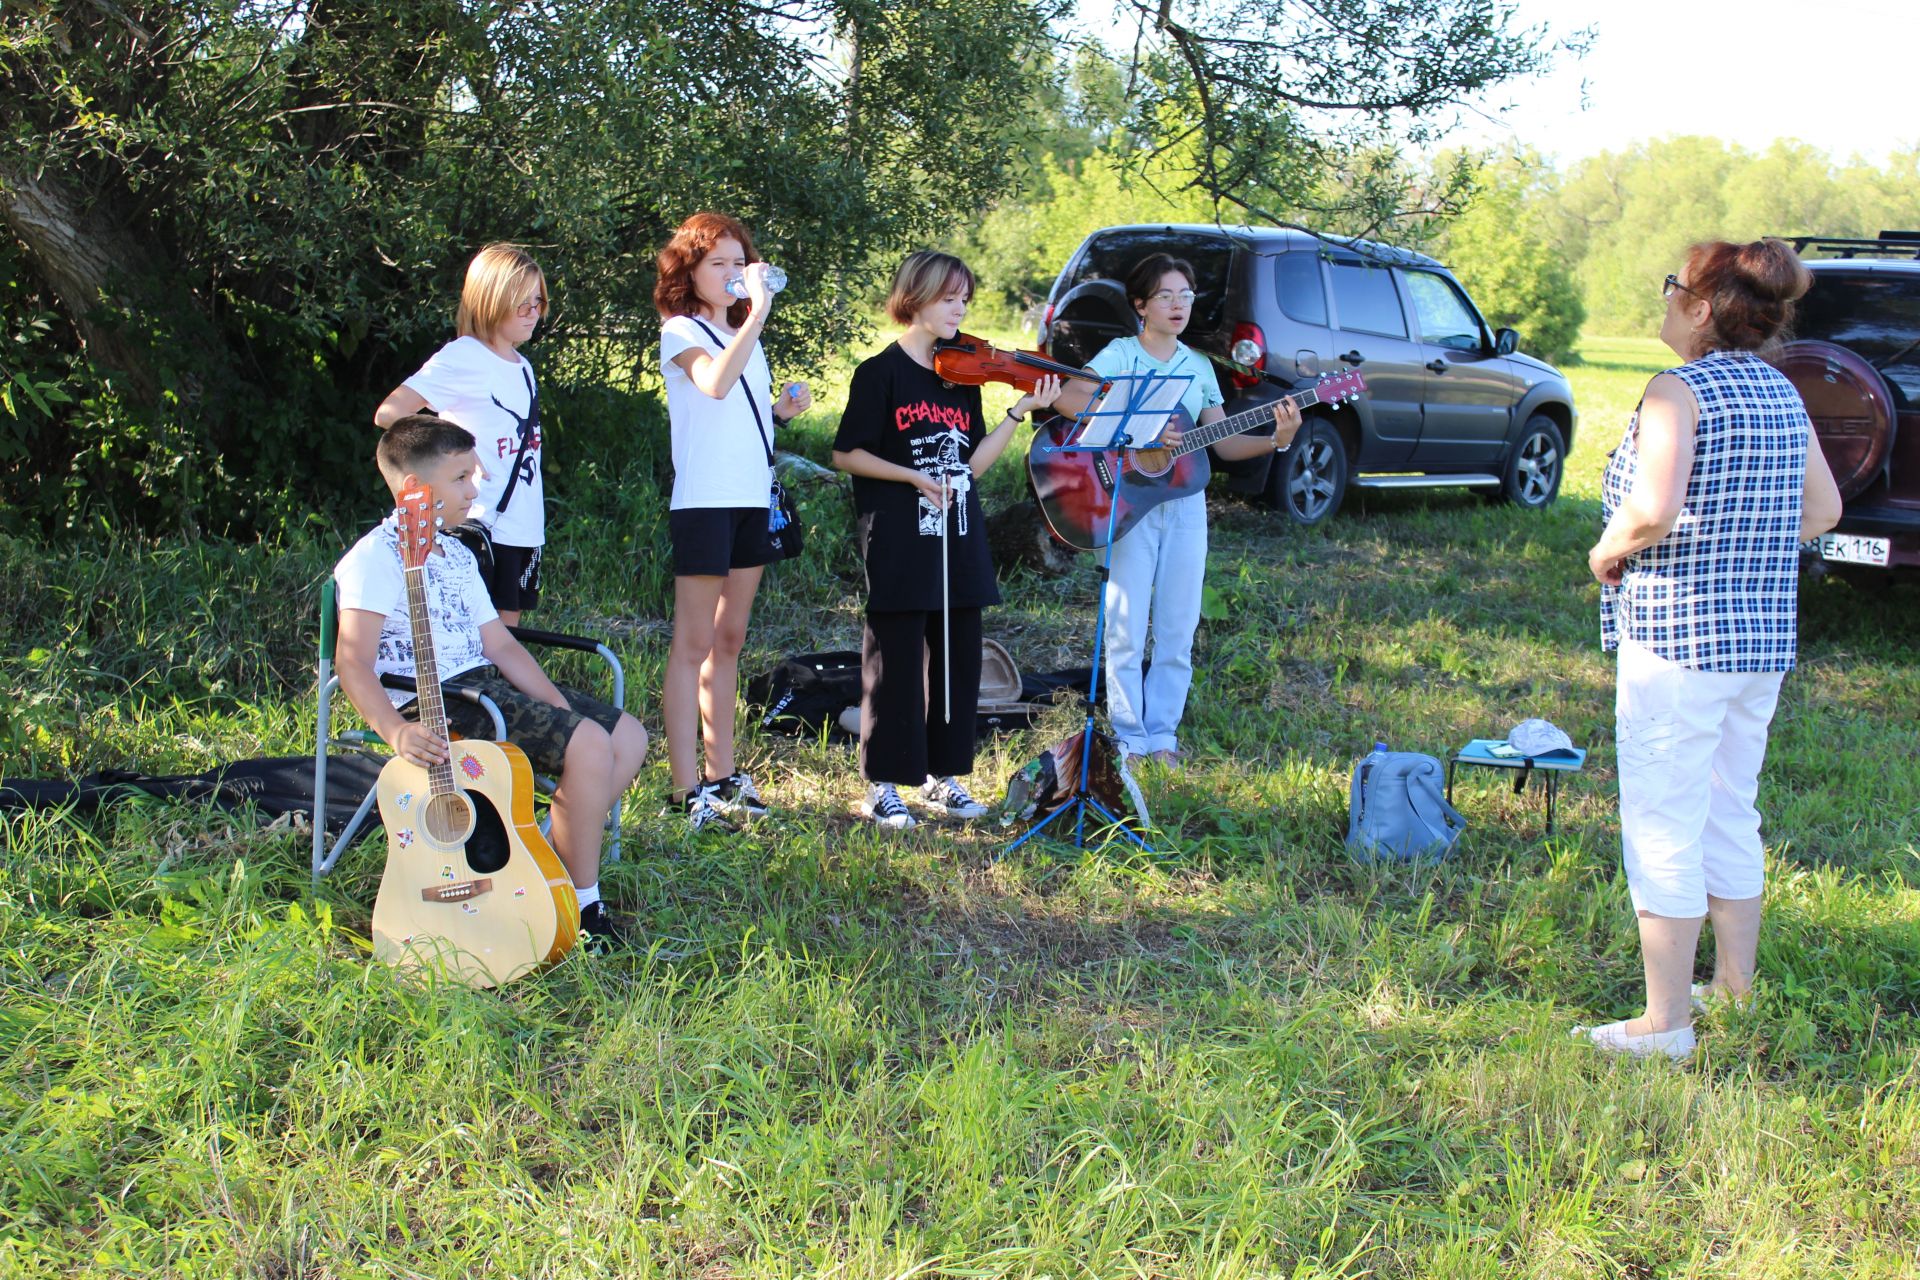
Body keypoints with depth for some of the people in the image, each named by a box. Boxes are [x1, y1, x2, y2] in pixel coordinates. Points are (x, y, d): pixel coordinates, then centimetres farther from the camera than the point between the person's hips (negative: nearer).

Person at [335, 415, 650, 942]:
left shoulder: (458, 557, 20)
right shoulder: (375, 558, -9)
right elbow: (353, 660, -19)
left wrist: (557, 705, 3)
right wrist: (396, 730, -35)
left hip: (489, 683, 10)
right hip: (433, 703, -10)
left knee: (629, 737, 3)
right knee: (588, 745, -24)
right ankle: (582, 907, -13)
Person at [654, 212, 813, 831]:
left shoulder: (744, 334, 18)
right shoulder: (680, 332, -6)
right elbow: (715, 383, -29)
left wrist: (782, 410, 7)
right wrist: (758, 312, -29)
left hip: (752, 501, 8)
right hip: (703, 502, -8)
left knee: (729, 640, 12)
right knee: (694, 644, -7)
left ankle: (722, 775, 19)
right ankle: (687, 790, -7)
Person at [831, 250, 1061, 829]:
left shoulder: (964, 376, 12)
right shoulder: (880, 373, -6)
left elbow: (973, 463, 8)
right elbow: (846, 454, -7)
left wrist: (1021, 411, 0)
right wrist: (913, 476, -17)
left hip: (959, 541, 6)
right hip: (900, 543, -6)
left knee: (957, 662, 10)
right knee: (896, 663, -2)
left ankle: (943, 775, 21)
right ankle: (884, 786, 7)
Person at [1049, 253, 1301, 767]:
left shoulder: (1199, 367, 12)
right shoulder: (1120, 353, -2)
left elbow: (1224, 442, 10)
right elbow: (1068, 398, -19)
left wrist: (1277, 439, -8)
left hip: (1186, 504, 4)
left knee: (1178, 629, 5)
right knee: (1128, 626, -2)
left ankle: (1161, 734, 15)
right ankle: (1129, 738, 8)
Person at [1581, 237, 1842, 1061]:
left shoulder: (1680, 391, -14)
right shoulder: (1782, 395, 9)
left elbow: (1653, 508, -26)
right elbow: (1823, 510, 16)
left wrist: (1609, 552, -8)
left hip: (1678, 638, -8)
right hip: (1764, 643, 8)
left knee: (1664, 832, 0)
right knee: (1730, 821, 20)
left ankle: (1665, 1026, 5)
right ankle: (1735, 992, 31)